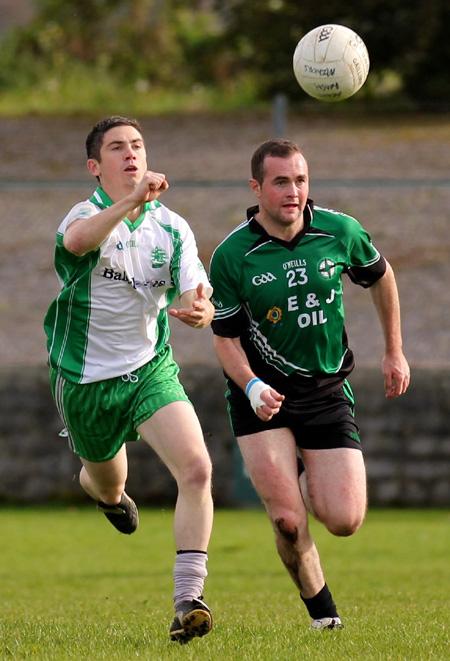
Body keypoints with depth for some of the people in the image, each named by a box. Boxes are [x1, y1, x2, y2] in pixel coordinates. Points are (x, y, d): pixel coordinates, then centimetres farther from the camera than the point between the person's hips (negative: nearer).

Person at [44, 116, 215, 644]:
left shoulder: (171, 228, -1)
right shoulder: (87, 215, -14)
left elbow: (198, 298, -5)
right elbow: (77, 242, -41)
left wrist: (199, 311, -31)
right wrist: (131, 201, -56)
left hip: (150, 371, 2)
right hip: (87, 380, -2)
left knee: (197, 469, -22)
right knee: (108, 487, 19)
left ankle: (187, 600, -23)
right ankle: (98, 486, 61)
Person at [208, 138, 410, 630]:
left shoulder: (339, 232, -7)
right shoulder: (231, 256, -13)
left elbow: (380, 276, 14)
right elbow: (225, 336, -5)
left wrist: (394, 351, 16)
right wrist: (252, 387, -23)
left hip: (327, 391, 2)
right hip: (262, 394, -2)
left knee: (344, 521, -7)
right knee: (288, 522, -14)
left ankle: (309, 481, 29)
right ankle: (319, 605, 13)